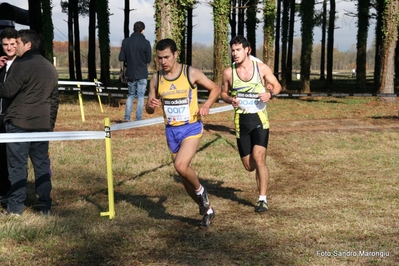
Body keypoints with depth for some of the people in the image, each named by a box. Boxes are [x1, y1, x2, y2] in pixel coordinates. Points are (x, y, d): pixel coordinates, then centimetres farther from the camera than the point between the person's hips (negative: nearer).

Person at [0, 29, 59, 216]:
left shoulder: (21, 64, -10)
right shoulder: (50, 68, 15)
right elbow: (54, 100, 18)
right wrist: (50, 124, 22)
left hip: (19, 123, -6)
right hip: (42, 124, 7)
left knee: (17, 164, 0)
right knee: (42, 164, 10)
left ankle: (15, 207, 4)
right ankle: (45, 206, 12)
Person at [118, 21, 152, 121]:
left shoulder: (126, 42, -2)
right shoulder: (145, 43, -10)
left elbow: (121, 58, -1)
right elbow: (148, 59, -6)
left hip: (130, 74, 3)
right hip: (142, 74, -3)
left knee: (130, 95, 15)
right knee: (140, 96, 3)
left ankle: (127, 118, 9)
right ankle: (138, 119, 1)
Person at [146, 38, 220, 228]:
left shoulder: (191, 73, -9)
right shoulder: (156, 79, 1)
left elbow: (215, 88, 2)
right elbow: (149, 109, 8)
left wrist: (206, 105, -15)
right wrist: (151, 105, -16)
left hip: (191, 128, -5)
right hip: (171, 131, 5)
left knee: (181, 165, -27)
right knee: (184, 176, 10)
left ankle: (200, 190, 5)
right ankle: (207, 211, 28)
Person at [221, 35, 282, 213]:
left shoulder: (262, 68, -5)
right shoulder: (229, 73, -1)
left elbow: (277, 86, 7)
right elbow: (223, 93, 13)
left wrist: (270, 94, -15)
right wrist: (230, 100, -10)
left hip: (259, 119, -2)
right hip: (241, 121, 3)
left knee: (258, 158, -19)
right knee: (249, 166, 6)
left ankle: (262, 199, -10)